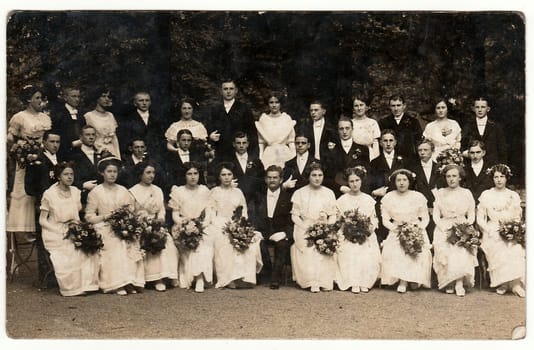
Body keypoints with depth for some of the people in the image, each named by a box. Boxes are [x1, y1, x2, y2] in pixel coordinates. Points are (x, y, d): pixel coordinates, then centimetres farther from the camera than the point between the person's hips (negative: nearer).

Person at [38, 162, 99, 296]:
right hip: (54, 233, -4)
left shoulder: (75, 192, 9)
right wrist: (62, 232, -17)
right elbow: (42, 220, -5)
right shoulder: (49, 194, -5)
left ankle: (86, 284, -16)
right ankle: (71, 287, -15)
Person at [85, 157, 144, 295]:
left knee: (131, 244, -27)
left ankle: (130, 282, -28)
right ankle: (117, 284, -32)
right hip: (105, 228, -3)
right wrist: (106, 217, -13)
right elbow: (89, 217, 1)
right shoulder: (95, 192, 7)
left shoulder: (123, 191, 18)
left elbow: (132, 211, 14)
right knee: (115, 244, -31)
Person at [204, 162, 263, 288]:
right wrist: (224, 227, -14)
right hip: (219, 225, -3)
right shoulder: (214, 191, 9)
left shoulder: (238, 192, 19)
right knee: (223, 241, -35)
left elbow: (244, 211, 16)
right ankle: (228, 279, -31)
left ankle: (244, 276, -25)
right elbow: (210, 212, 1)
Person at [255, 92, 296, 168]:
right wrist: (260, 157, 0)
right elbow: (261, 142, 8)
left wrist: (294, 157, -5)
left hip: (285, 154, 0)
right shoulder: (263, 119, 7)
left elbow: (291, 141, 4)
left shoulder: (287, 118, 5)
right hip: (268, 154, 0)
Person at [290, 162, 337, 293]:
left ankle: (324, 281, -24)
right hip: (304, 229, -1)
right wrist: (307, 228, -12)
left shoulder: (329, 193, 12)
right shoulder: (300, 193, 8)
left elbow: (333, 216, 9)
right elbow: (295, 215, 3)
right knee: (307, 248, -28)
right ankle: (312, 282, -24)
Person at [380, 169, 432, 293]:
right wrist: (395, 228, -14)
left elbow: (425, 218, 7)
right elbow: (385, 220, 3)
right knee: (391, 252, -28)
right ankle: (402, 280, -14)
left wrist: (419, 227, -11)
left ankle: (415, 279, -1)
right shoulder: (388, 198, 3)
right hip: (396, 232, 0)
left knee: (422, 253, -26)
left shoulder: (418, 197, 2)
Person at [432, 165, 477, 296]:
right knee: (445, 250, -26)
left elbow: (471, 215, 11)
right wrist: (443, 227, -7)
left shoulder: (466, 193, 13)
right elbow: (435, 214, 9)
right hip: (444, 228, 1)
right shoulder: (440, 193, 14)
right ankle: (449, 283, -18)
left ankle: (459, 284, -30)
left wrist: (466, 224, -8)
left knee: (462, 251, -29)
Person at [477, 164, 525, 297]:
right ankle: (502, 283, -25)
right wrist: (489, 231, -9)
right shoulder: (486, 195, 10)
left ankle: (516, 283, -29)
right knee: (499, 249, -32)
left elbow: (518, 217, 13)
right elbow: (480, 218, 6)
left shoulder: (513, 196, 16)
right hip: (493, 231, -1)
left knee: (516, 249, -30)